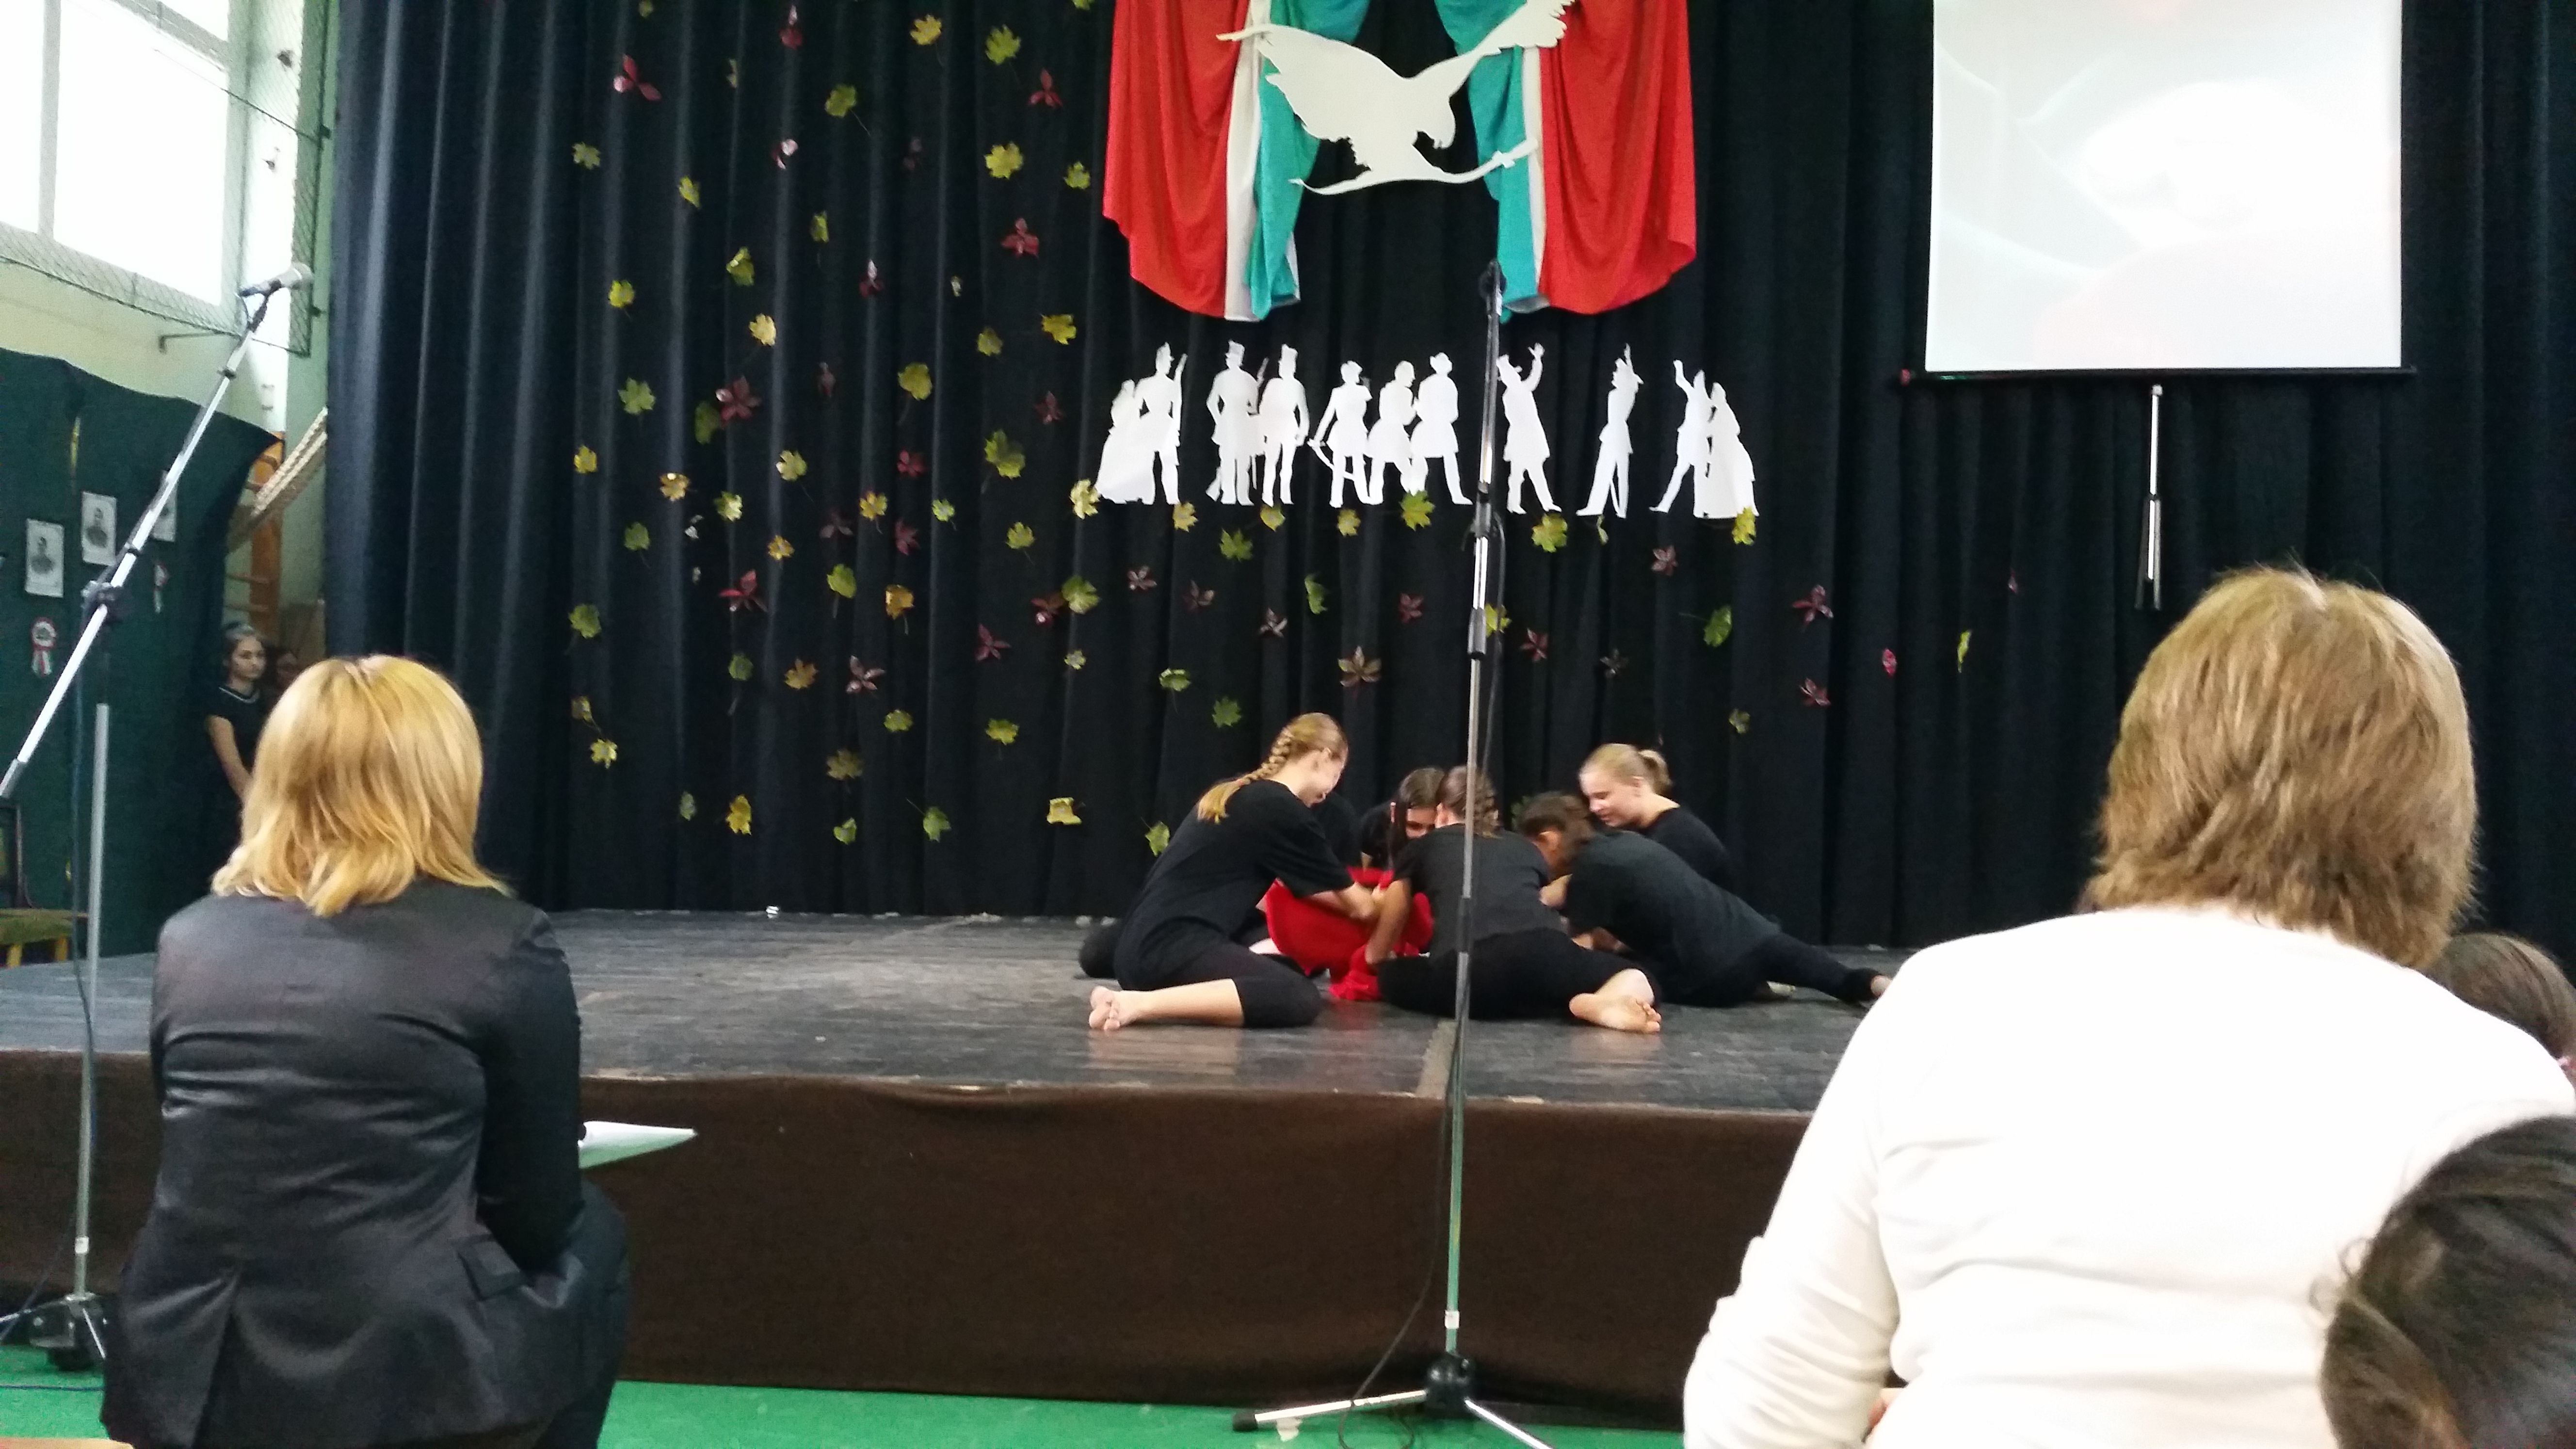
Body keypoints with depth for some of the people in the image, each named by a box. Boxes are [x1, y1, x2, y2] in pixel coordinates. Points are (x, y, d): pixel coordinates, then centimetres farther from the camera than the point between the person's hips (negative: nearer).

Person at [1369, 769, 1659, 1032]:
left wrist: (1379, 956, 66)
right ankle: (1603, 1003, -12)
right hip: (1546, 955, 2)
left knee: (1393, 977, 28)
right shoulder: (1525, 847, 33)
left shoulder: (1421, 848, 29)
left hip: (1467, 971, -2)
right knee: (1637, 981, 26)